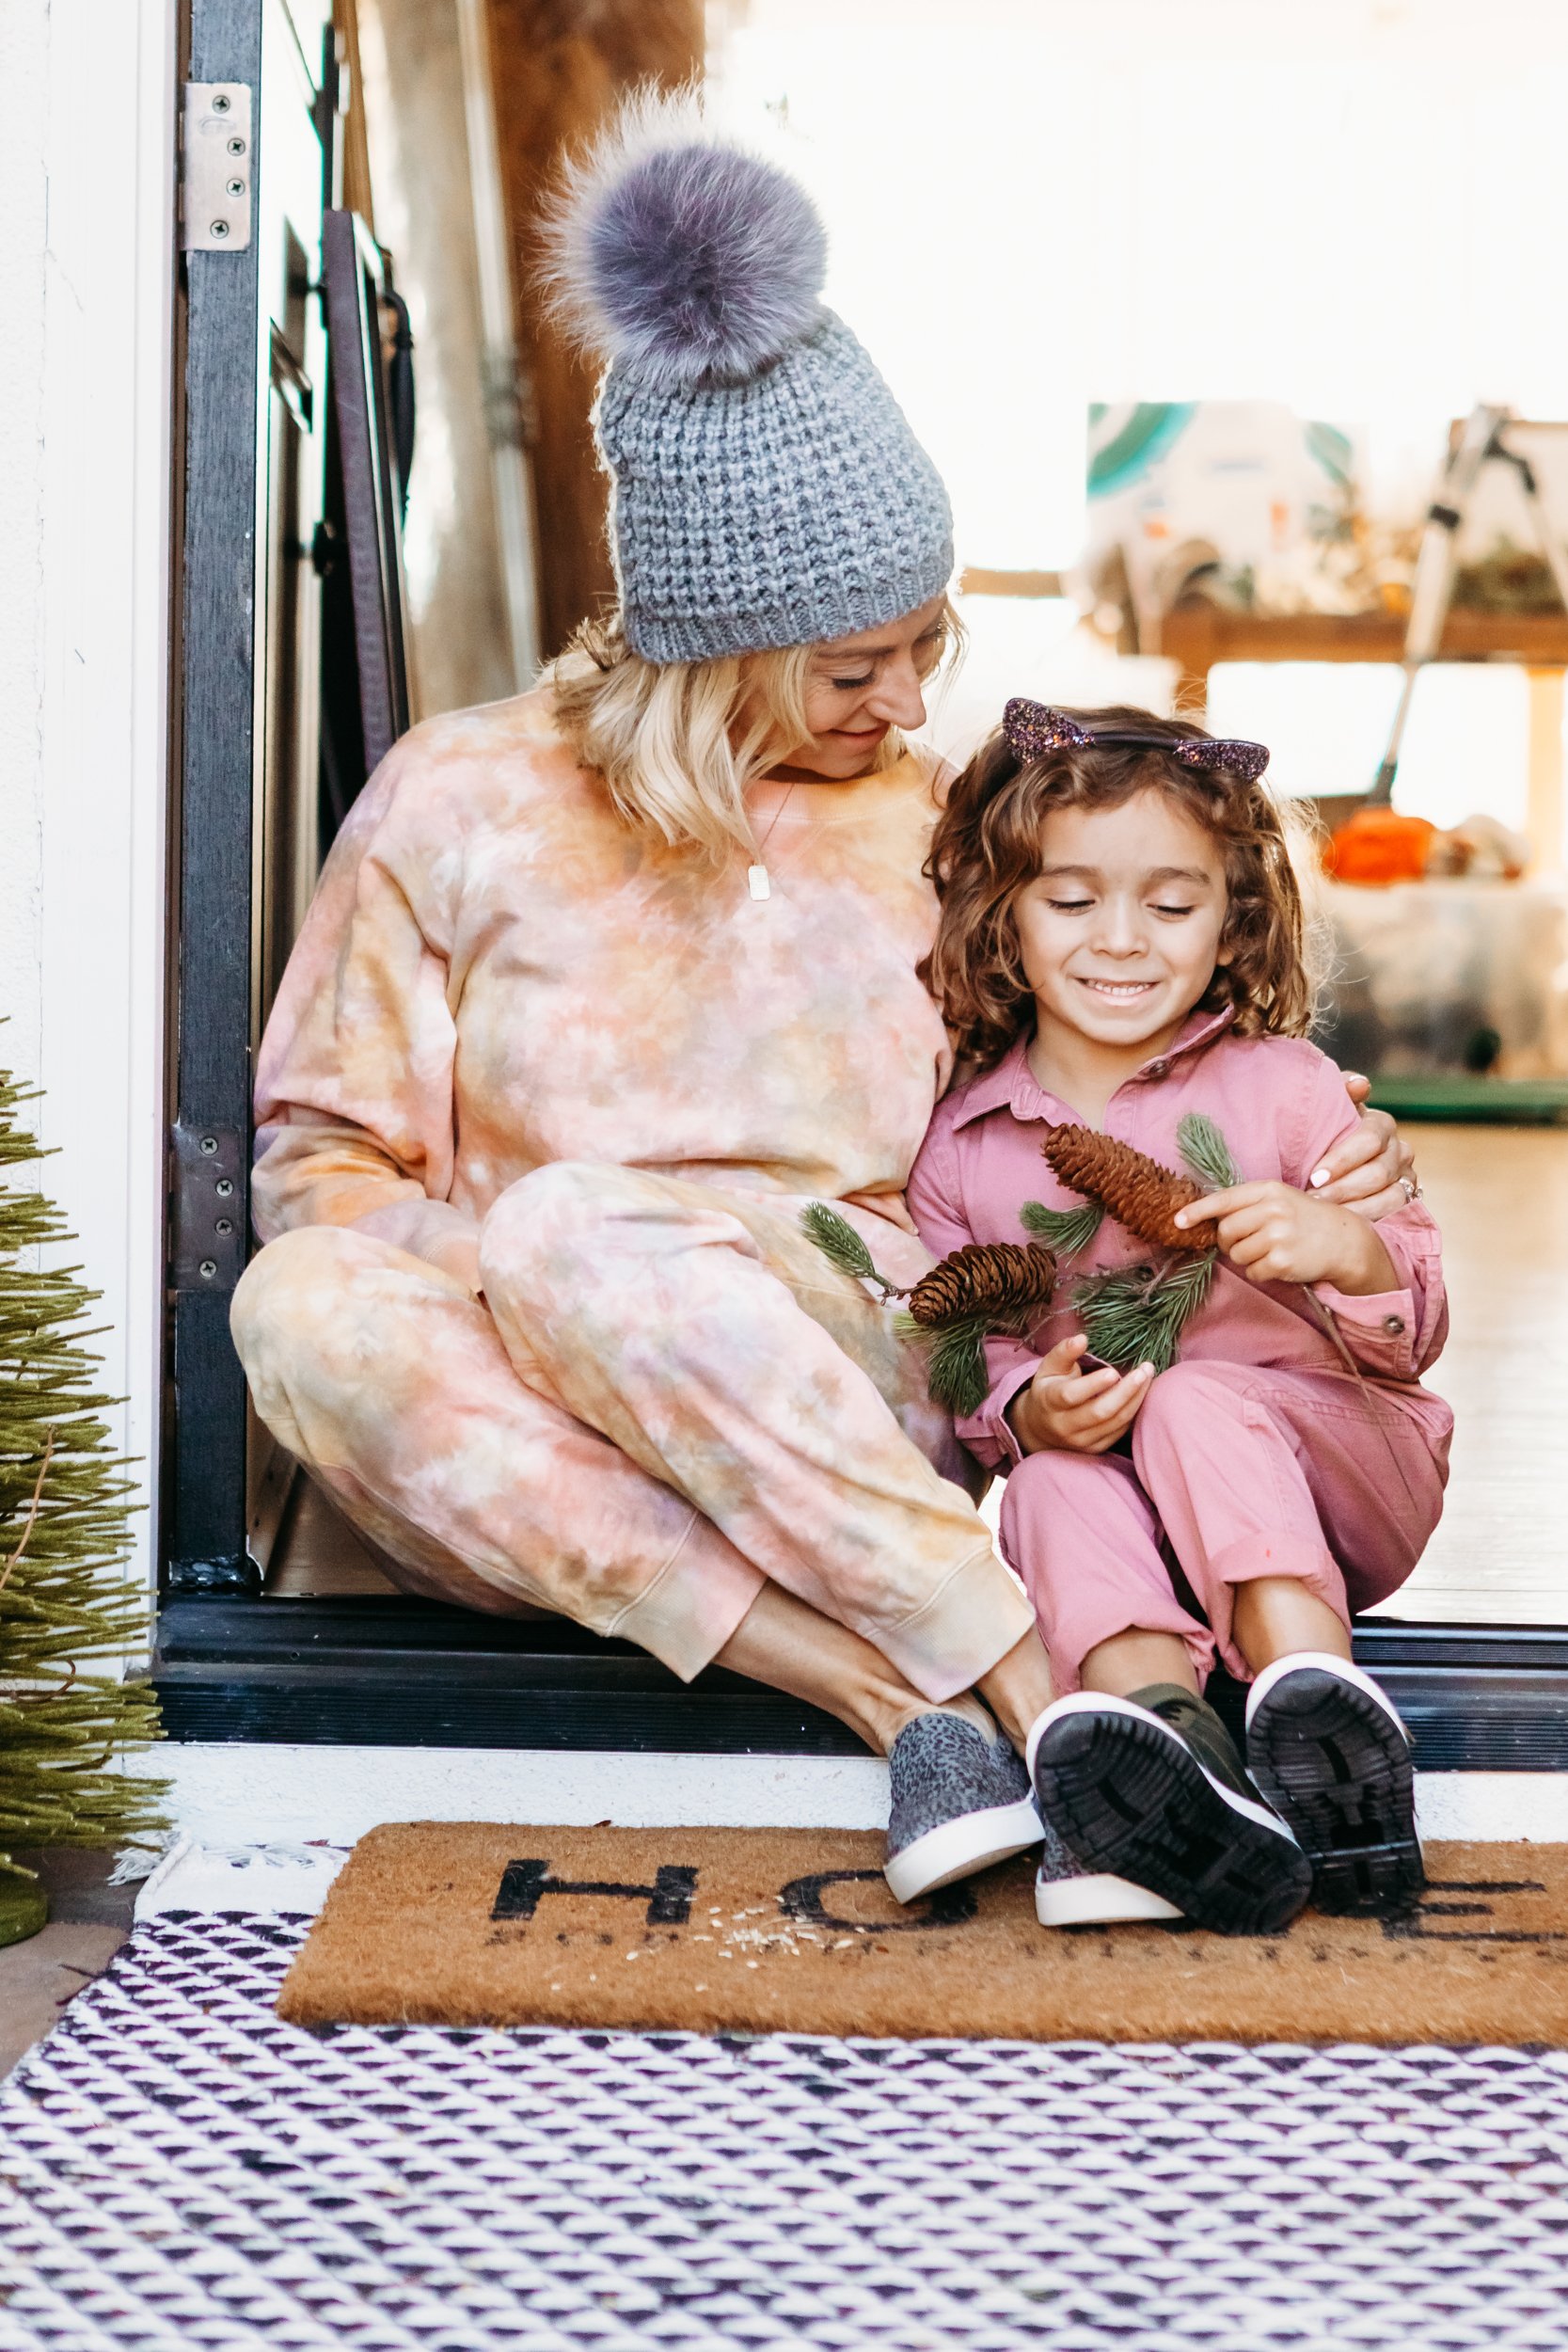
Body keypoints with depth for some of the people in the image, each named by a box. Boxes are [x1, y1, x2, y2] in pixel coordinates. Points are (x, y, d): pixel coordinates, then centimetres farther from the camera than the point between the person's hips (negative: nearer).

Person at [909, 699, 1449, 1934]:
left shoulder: (1280, 1087, 0)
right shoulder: (964, 1149, 6)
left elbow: (1416, 1336, 0)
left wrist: (1346, 1251, -23)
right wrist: (1029, 1411, -20)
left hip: (1331, 1479, -1)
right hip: (1100, 1475, 2)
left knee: (1197, 1404, -31)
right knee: (1055, 1488, -30)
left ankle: (1318, 1705, -43)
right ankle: (1158, 1721, -56)